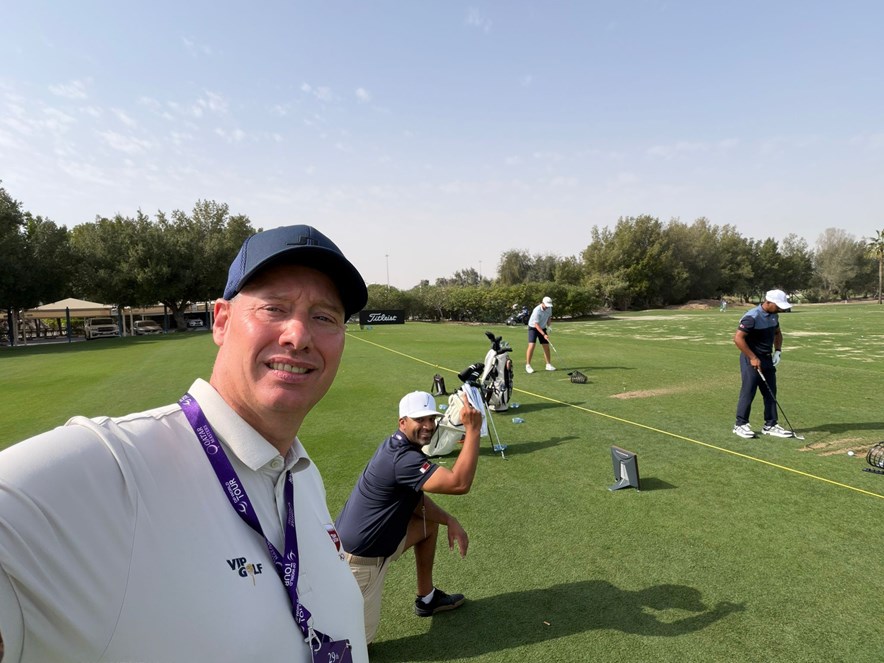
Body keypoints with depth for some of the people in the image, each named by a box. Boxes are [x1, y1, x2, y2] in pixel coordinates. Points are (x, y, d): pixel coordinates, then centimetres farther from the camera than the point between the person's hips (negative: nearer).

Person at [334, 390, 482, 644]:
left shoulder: (397, 445, 2)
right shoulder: (403, 458, -30)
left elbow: (415, 499, 9)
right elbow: (459, 483, -39)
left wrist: (449, 520, -4)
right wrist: (472, 430, -38)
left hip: (371, 544, 10)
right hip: (359, 558, -10)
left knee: (430, 523, 20)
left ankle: (426, 599, 33)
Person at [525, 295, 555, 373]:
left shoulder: (549, 308, -6)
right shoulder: (537, 310, -28)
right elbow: (536, 325, -29)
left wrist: (548, 326, 2)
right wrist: (544, 335, -34)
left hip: (543, 328, 6)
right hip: (533, 328, -6)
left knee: (546, 346, 3)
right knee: (531, 345, -18)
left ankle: (548, 364, 14)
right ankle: (527, 366, -13)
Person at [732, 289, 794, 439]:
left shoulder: (774, 316, 5)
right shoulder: (752, 317, -22)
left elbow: (777, 333, 22)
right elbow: (738, 338, -24)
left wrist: (777, 351, 6)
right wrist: (753, 357, -22)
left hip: (767, 359, 8)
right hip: (751, 360, -8)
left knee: (771, 392, 9)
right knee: (748, 392, -2)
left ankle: (770, 425, 18)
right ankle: (740, 424, 9)